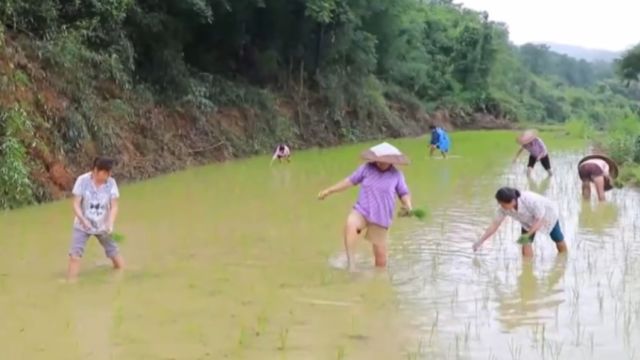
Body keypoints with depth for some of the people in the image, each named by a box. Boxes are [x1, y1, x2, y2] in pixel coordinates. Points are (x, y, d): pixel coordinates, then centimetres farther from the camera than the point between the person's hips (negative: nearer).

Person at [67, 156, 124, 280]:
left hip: (103, 226, 2)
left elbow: (114, 206, -11)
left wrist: (110, 224, -26)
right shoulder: (82, 180, -18)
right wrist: (83, 220, -30)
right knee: (75, 255, -11)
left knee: (114, 252, 11)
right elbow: (76, 204, -14)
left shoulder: (111, 183, -13)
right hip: (82, 226, -1)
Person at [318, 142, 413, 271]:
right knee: (350, 224, -36)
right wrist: (329, 191, 7)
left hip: (380, 218, 1)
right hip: (361, 210, 0)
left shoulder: (397, 175, 0)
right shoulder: (367, 168, 0)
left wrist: (408, 205, -16)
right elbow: (350, 181, 7)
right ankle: (350, 262, -35)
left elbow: (404, 194, 7)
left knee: (380, 253, 4)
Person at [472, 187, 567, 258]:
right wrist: (480, 241, -30)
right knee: (526, 243, -18)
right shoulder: (504, 208, -32)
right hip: (529, 220, 3)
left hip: (547, 213, -3)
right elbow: (495, 224, -25)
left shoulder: (531, 201, -47)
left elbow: (540, 220, -38)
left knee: (559, 241, 16)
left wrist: (528, 235, -51)